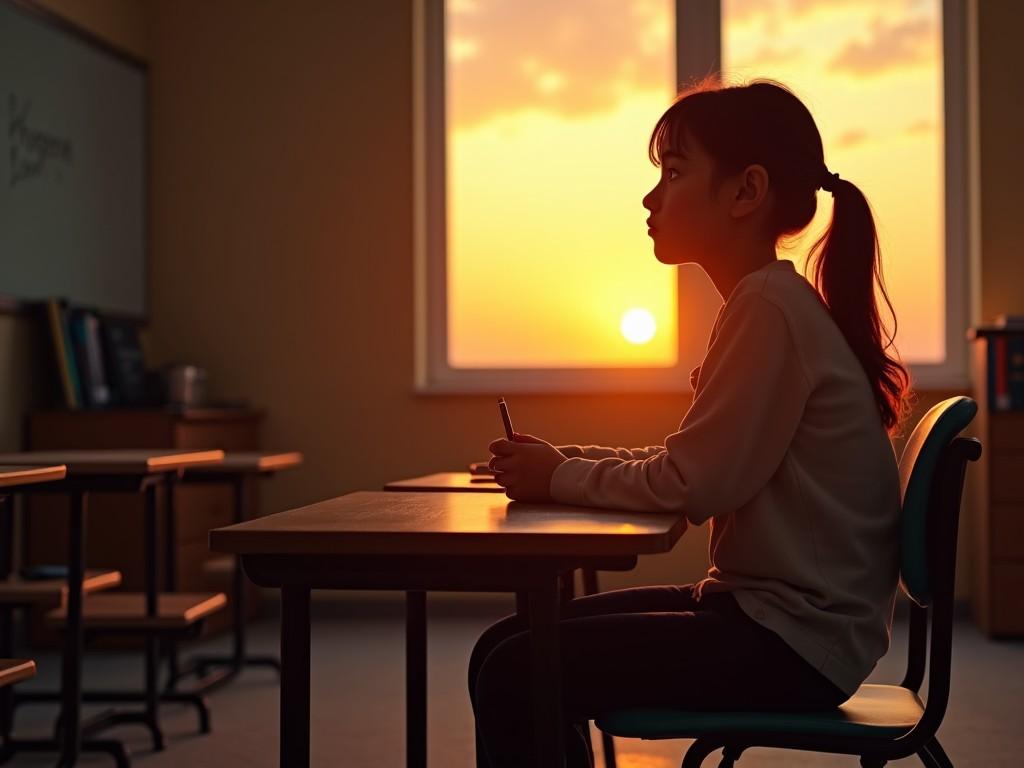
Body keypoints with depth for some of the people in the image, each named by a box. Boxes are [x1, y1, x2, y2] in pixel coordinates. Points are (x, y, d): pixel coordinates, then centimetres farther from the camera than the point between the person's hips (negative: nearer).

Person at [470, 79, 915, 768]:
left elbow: (690, 484, -21)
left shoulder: (768, 304, -18)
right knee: (508, 646, 7)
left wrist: (560, 478, -7)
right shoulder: (773, 299, 12)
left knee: (516, 676, -14)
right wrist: (564, 461, 4)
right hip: (763, 607, 9)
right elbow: (691, 470, 14)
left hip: (795, 638, -9)